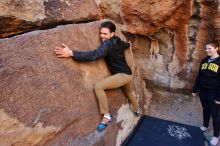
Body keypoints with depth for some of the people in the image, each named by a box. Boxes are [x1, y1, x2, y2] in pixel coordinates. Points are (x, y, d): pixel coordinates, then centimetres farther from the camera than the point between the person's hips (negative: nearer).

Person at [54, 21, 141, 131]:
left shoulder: (108, 44, -20)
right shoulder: (118, 42, 7)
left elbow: (94, 55, -36)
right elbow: (126, 45, 31)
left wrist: (71, 53, -42)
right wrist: (128, 44, 58)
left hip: (122, 75, -10)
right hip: (128, 74, 10)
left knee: (98, 86, -22)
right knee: (129, 92, 34)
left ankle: (106, 116, -12)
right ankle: (137, 110, 61)